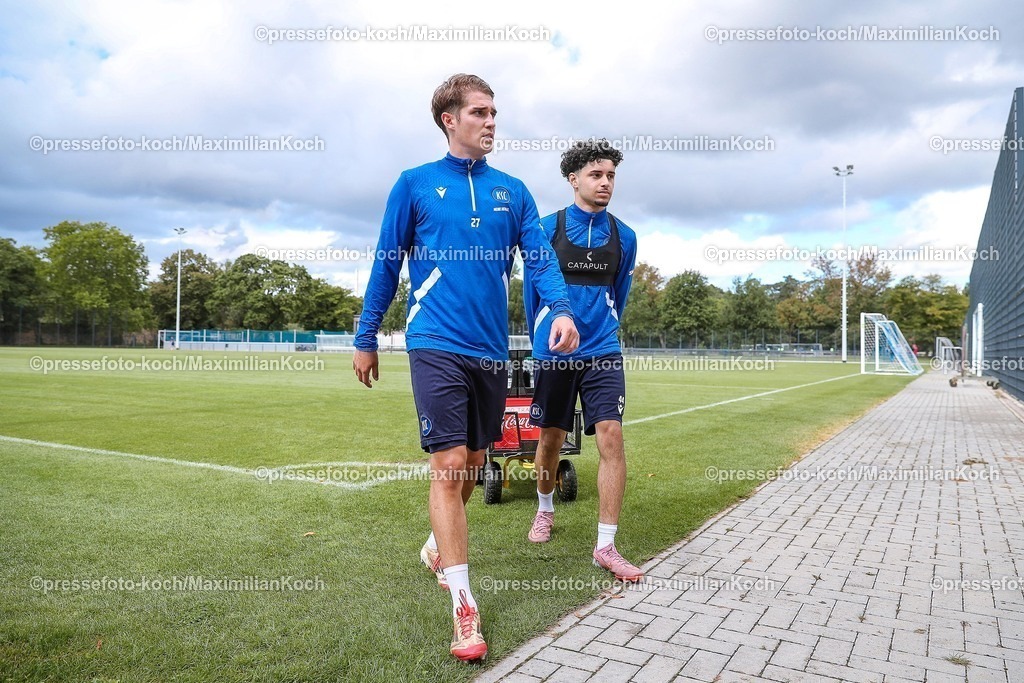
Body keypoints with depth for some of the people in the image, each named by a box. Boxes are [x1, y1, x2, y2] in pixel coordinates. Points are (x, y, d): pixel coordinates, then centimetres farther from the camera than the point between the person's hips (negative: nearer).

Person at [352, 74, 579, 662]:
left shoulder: (513, 191, 12)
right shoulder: (416, 185, 4)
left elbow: (541, 258, 4)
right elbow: (387, 265, 7)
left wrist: (562, 310, -15)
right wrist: (366, 339, 8)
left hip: (492, 349, 4)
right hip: (437, 345, -4)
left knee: (472, 462, 15)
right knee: (449, 464, -10)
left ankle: (439, 545, 42)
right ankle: (464, 605, -1)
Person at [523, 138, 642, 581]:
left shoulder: (623, 237, 5)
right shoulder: (547, 229, -2)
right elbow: (531, 287, 9)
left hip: (602, 352, 1)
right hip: (553, 352, -1)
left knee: (611, 437, -10)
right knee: (551, 437, 11)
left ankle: (606, 546, -2)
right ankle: (545, 509, 38)